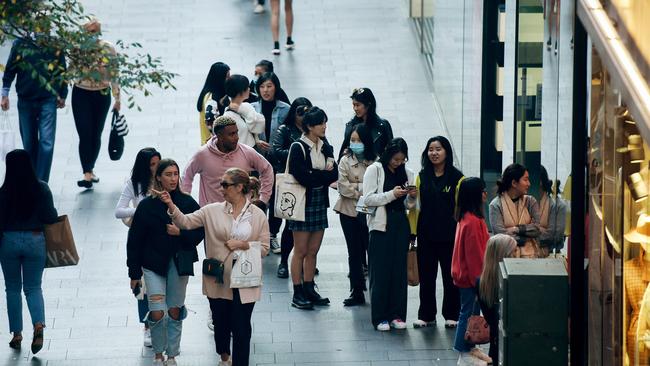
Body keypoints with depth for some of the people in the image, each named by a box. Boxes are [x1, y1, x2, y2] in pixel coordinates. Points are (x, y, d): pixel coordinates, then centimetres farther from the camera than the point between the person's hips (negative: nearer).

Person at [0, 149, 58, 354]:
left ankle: (17, 335, 16)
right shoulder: (41, 189, -7)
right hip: (35, 240, 1)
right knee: (33, 287, 10)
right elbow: (51, 217, -7)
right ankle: (38, 324, -15)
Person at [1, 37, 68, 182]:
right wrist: (5, 95, 3)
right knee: (29, 143, 9)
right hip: (25, 100, 1)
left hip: (48, 101, -1)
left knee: (46, 142, -10)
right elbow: (10, 69, 6)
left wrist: (62, 96, 13)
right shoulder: (20, 43, 1)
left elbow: (62, 71, 10)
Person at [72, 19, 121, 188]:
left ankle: (91, 169, 26)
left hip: (102, 95, 2)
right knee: (85, 135, -9)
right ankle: (87, 175, -15)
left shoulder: (108, 49, -3)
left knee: (96, 135, 11)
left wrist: (117, 98, 3)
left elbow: (113, 74, 2)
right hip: (81, 95, -2)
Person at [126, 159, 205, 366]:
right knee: (158, 314, -9)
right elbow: (134, 241, -1)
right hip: (154, 265, -1)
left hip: (179, 263, 2)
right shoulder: (147, 205, -5)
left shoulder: (188, 203, -1)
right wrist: (134, 273, -1)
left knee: (175, 312, 8)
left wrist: (180, 233, -17)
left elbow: (200, 232, 2)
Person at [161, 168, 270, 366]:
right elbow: (186, 222, -5)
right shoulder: (213, 211, 1)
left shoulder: (258, 215, -2)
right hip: (218, 280, 2)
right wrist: (171, 206, -20)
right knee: (221, 323, 16)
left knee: (242, 328, -2)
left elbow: (264, 248, 0)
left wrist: (242, 245, -14)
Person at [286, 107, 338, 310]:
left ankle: (309, 290, 18)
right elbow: (303, 177, -19)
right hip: (303, 202, -6)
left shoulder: (326, 147, 10)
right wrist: (324, 174, -10)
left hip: (320, 202, 6)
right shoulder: (298, 148, -10)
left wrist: (315, 175, -16)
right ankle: (297, 294, 4)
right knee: (301, 251, -1)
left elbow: (334, 175, 1)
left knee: (313, 251, 10)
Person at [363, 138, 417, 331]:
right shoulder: (374, 170, 0)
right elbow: (368, 199, -9)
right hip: (381, 226, -5)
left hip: (400, 226, 5)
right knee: (380, 272, -4)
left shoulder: (406, 173, 14)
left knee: (399, 270, 4)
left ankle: (397, 315, 10)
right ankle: (380, 317, -1)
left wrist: (411, 197, -5)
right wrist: (392, 194, -18)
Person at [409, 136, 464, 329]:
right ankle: (426, 315, 16)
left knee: (451, 276, 4)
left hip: (449, 234, -3)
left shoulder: (456, 177, -3)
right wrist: (413, 231, 4)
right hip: (426, 235, 3)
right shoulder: (422, 177, 7)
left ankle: (451, 315, 14)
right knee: (426, 276, 8)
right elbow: (416, 206, 10)